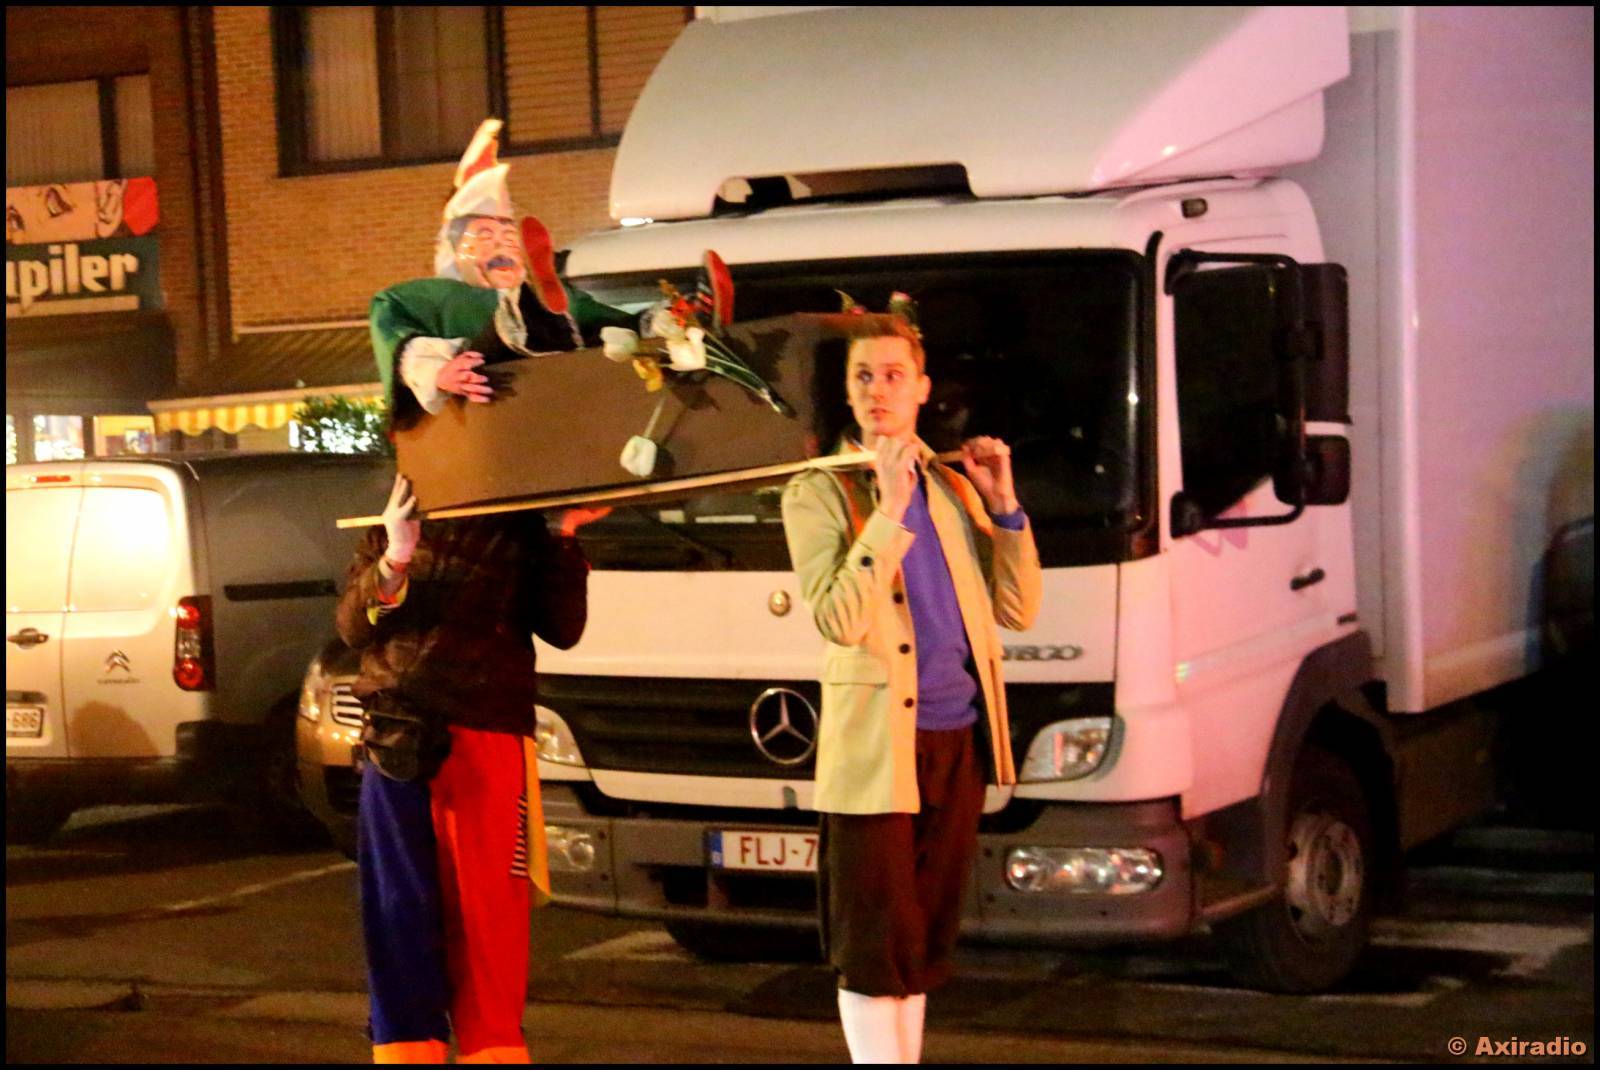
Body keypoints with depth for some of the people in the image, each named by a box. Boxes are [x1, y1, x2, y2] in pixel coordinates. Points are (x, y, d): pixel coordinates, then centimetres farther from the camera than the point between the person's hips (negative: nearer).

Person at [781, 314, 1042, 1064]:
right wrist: (889, 509, -19)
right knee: (873, 944, -1)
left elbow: (1017, 611, 10)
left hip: (958, 739, 5)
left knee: (925, 936, 12)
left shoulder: (955, 489, 13)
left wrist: (1004, 507, 0)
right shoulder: (818, 493, -2)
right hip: (877, 746, -5)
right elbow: (838, 621, -16)